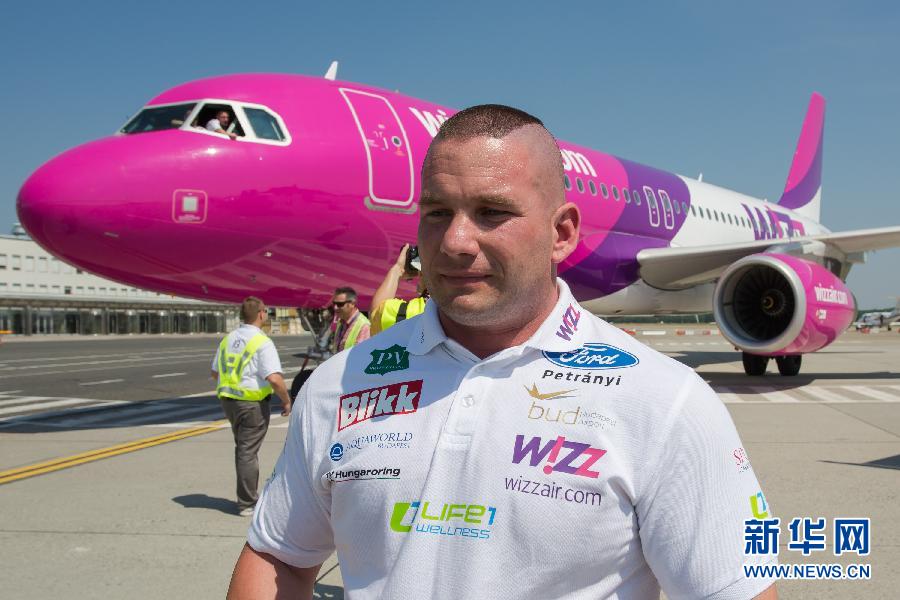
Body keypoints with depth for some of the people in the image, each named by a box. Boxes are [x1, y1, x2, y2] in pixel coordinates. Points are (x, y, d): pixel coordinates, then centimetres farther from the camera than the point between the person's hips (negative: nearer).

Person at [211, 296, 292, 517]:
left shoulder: (228, 339, 9)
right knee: (248, 452, 0)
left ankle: (247, 497, 31)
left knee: (242, 449, 20)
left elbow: (215, 372, 17)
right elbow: (274, 378, -23)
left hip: (228, 400, 7)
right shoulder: (263, 343, -15)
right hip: (252, 402, -7)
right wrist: (286, 400, -10)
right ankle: (247, 503, 7)